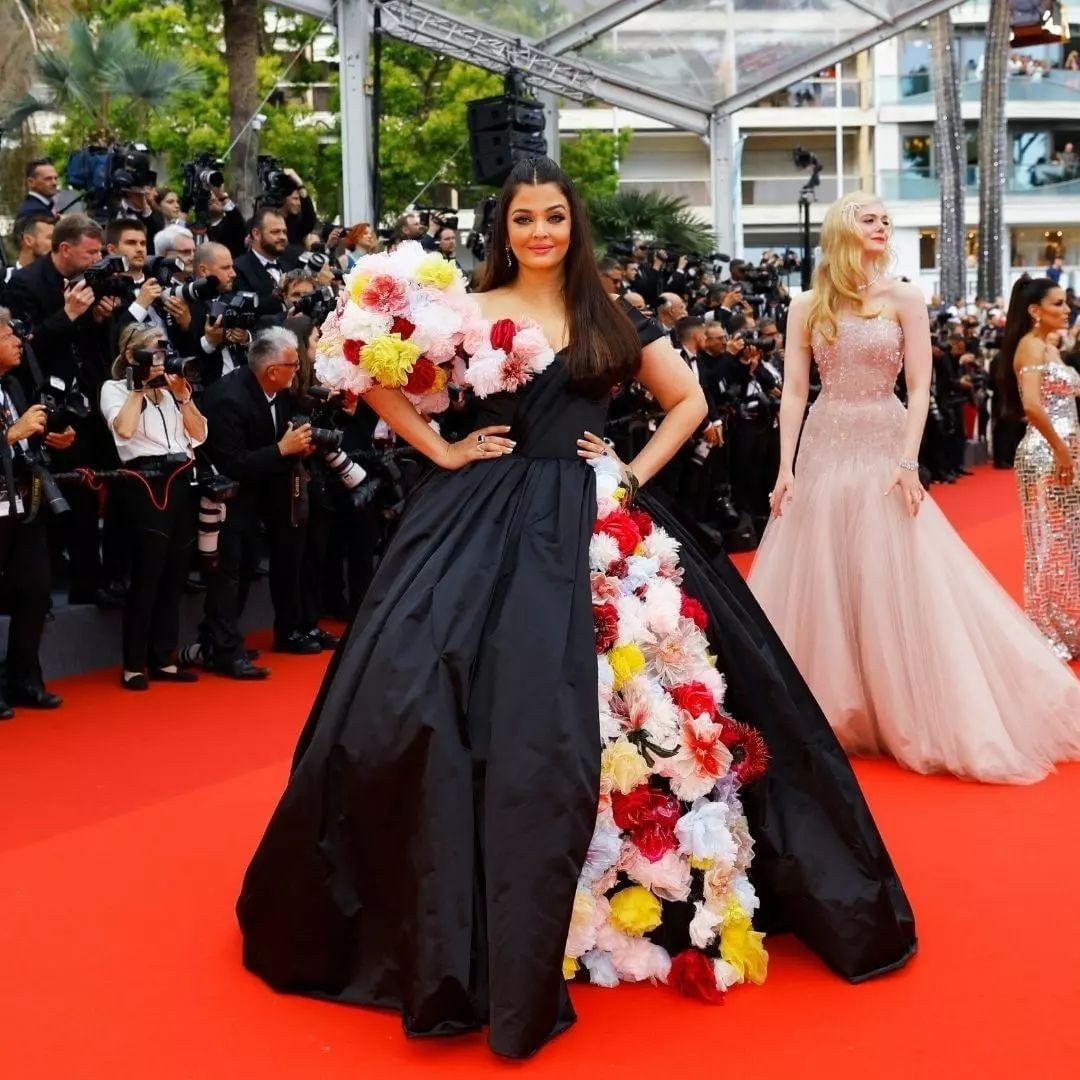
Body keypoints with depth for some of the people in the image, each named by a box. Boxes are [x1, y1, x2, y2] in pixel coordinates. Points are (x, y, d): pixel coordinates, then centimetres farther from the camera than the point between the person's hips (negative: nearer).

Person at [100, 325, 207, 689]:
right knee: (146, 576, -7)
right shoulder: (115, 388, 2)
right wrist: (139, 387, -9)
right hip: (145, 484, -6)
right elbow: (124, 429, -17)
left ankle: (163, 660, 14)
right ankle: (133, 665, -1)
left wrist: (183, 395, 1)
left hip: (180, 482, 6)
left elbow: (199, 435, 11)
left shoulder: (171, 389, 17)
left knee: (174, 575, 7)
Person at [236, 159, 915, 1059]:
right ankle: (482, 925, 8)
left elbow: (689, 400, 14)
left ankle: (633, 900, 19)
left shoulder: (612, 319, 8)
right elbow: (378, 383, 6)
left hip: (592, 521, 2)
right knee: (477, 708, -6)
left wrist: (639, 469, 2)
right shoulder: (471, 313, 3)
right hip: (489, 520, -1)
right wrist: (442, 450, -2)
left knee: (589, 713, 2)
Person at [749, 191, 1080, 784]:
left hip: (885, 451, -1)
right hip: (825, 453, 2)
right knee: (820, 586, 4)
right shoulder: (807, 306, 5)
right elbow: (794, 391, 2)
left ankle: (911, 717, 11)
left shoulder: (904, 299, 2)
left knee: (896, 588, -1)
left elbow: (919, 388, -3)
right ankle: (825, 711, 18)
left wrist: (908, 461, -14)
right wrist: (785, 467, -5)